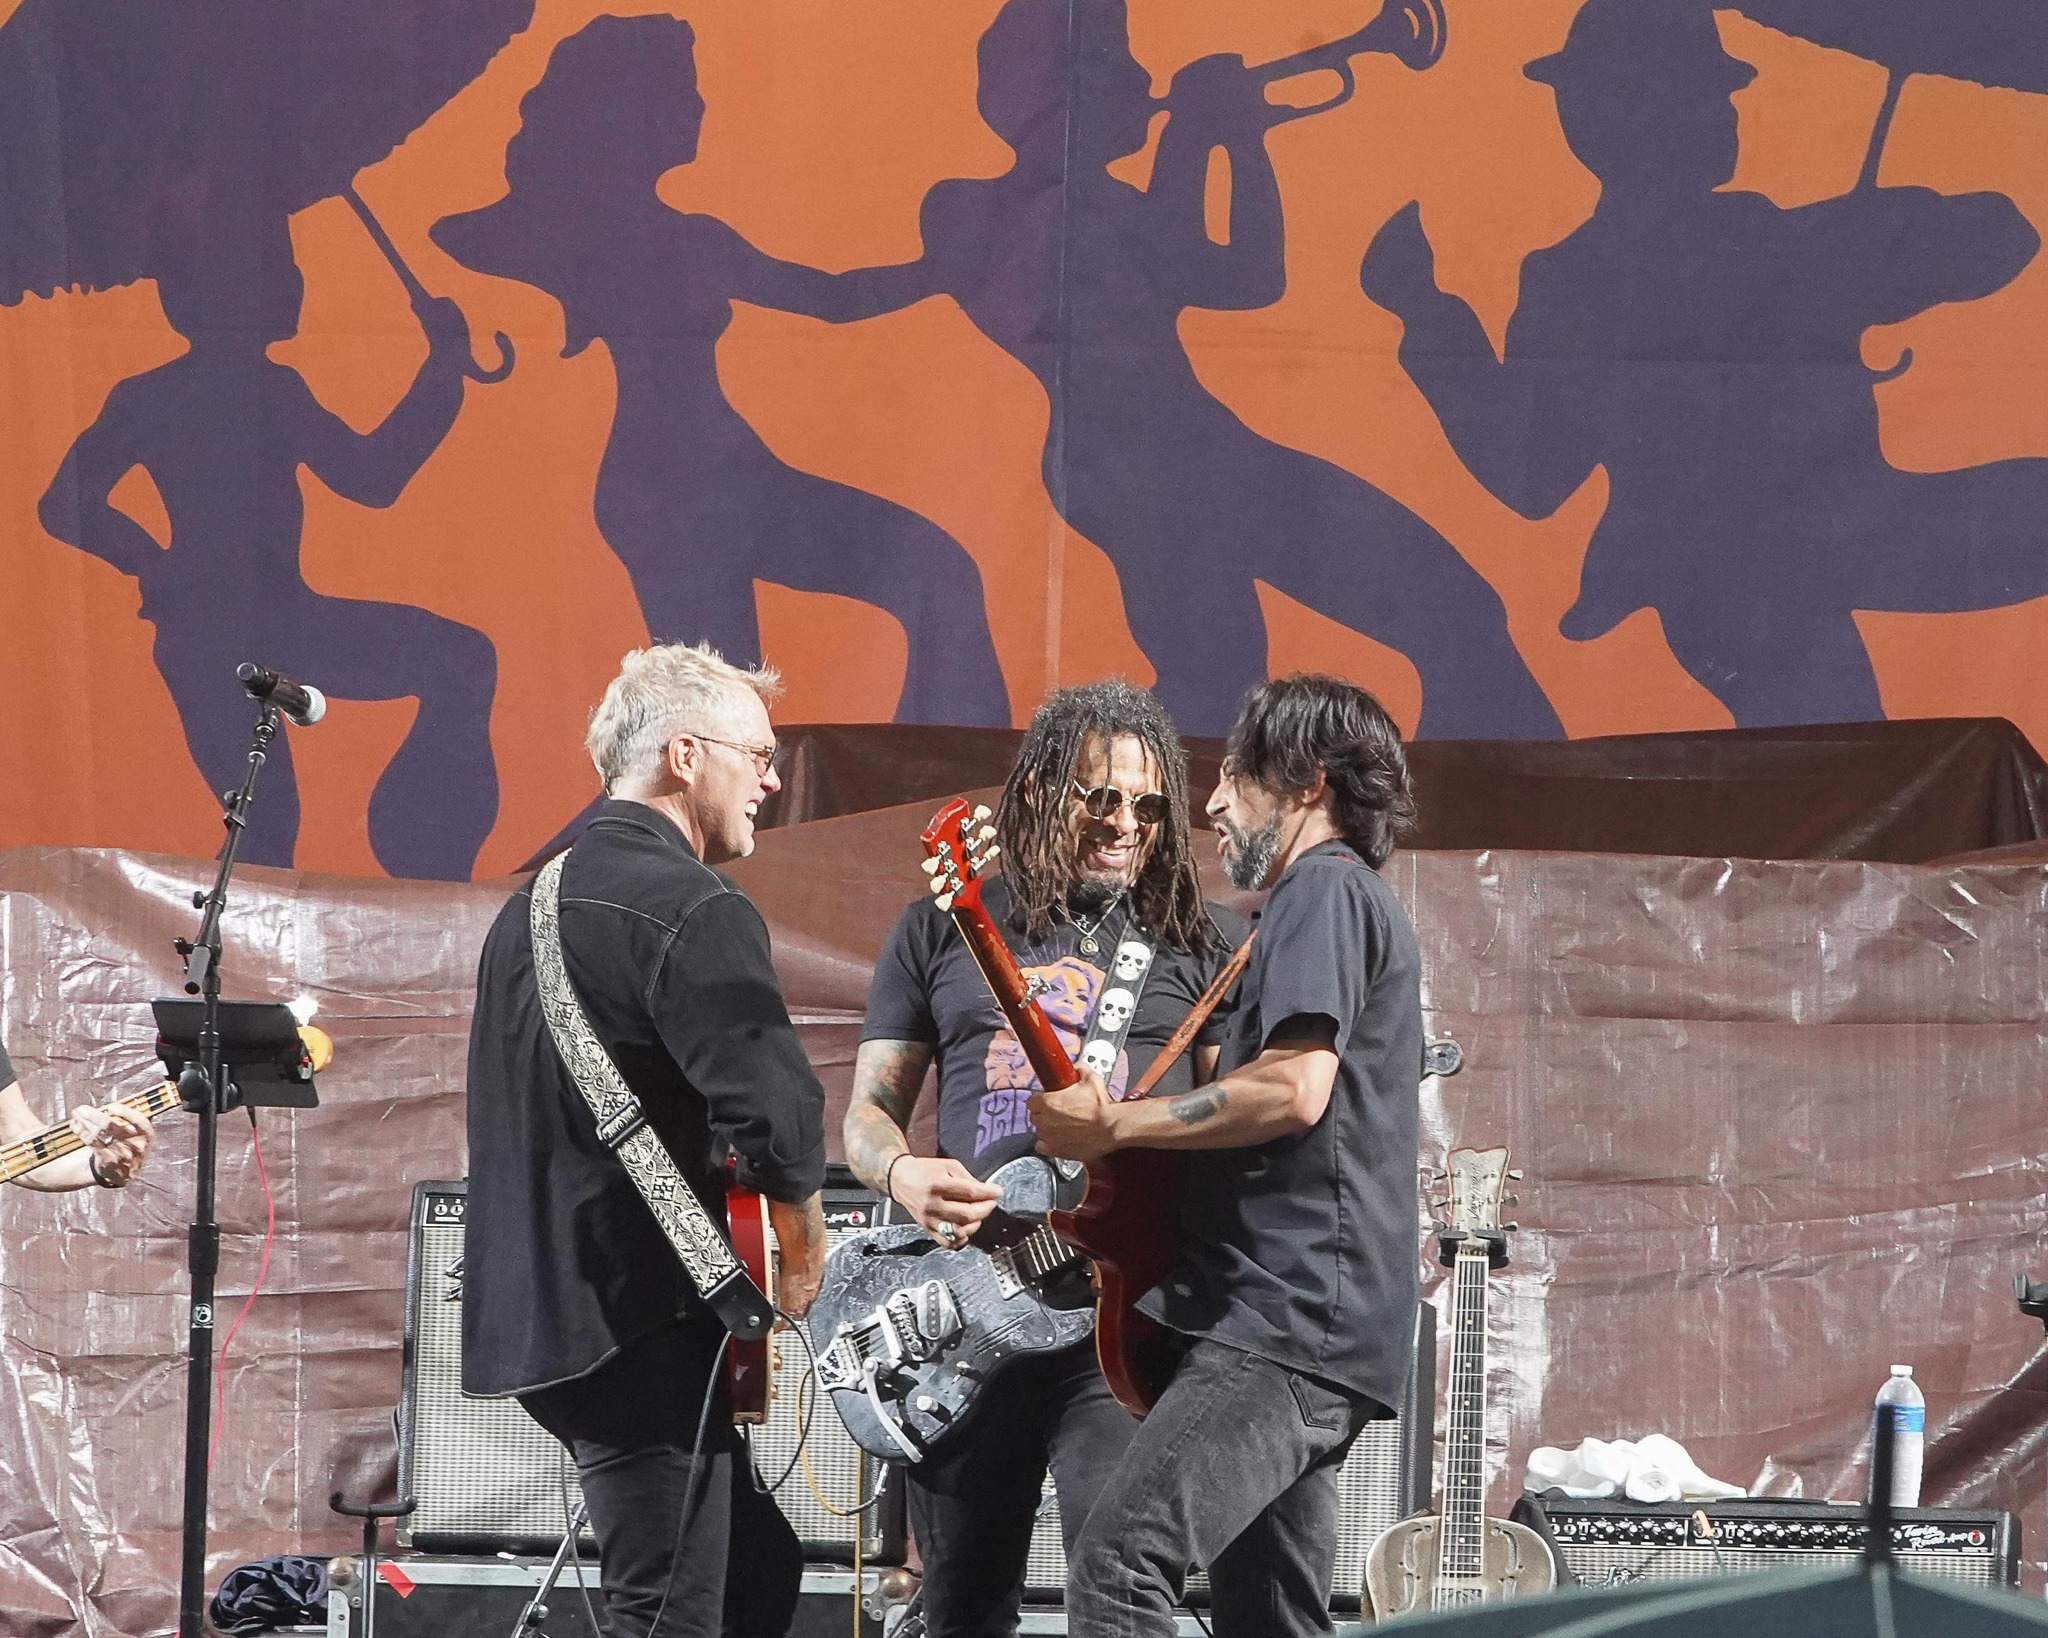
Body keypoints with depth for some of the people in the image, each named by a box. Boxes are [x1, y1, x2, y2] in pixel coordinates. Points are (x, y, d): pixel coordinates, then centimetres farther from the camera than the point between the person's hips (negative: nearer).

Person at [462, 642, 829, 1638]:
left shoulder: (534, 903, 17)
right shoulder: (692, 911, -14)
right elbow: (777, 1112, -24)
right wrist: (802, 1247, -5)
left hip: (531, 1312, 10)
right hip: (639, 1323, -10)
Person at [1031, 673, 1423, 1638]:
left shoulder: (1322, 888, -6)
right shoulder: (1356, 904, 27)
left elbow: (1295, 1088, -20)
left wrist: (1114, 1124, -11)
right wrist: (1128, 1148, 15)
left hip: (1286, 1319, -11)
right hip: (1312, 1331, 11)